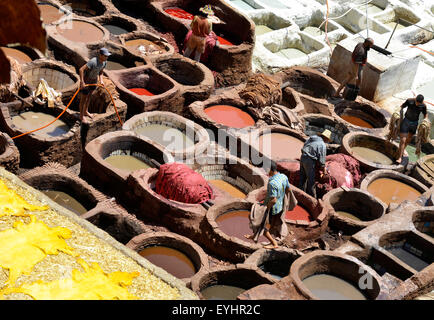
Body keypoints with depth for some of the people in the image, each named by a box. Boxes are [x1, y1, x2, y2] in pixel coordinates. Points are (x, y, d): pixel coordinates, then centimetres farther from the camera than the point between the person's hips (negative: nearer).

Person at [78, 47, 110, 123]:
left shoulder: (104, 62, -10)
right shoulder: (93, 62, -35)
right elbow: (81, 69, -37)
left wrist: (101, 80, -9)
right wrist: (82, 82, -38)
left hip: (94, 80, 8)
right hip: (86, 80, -8)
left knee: (89, 96, 25)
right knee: (84, 98, 7)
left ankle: (85, 111, 45)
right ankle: (81, 116, 23)